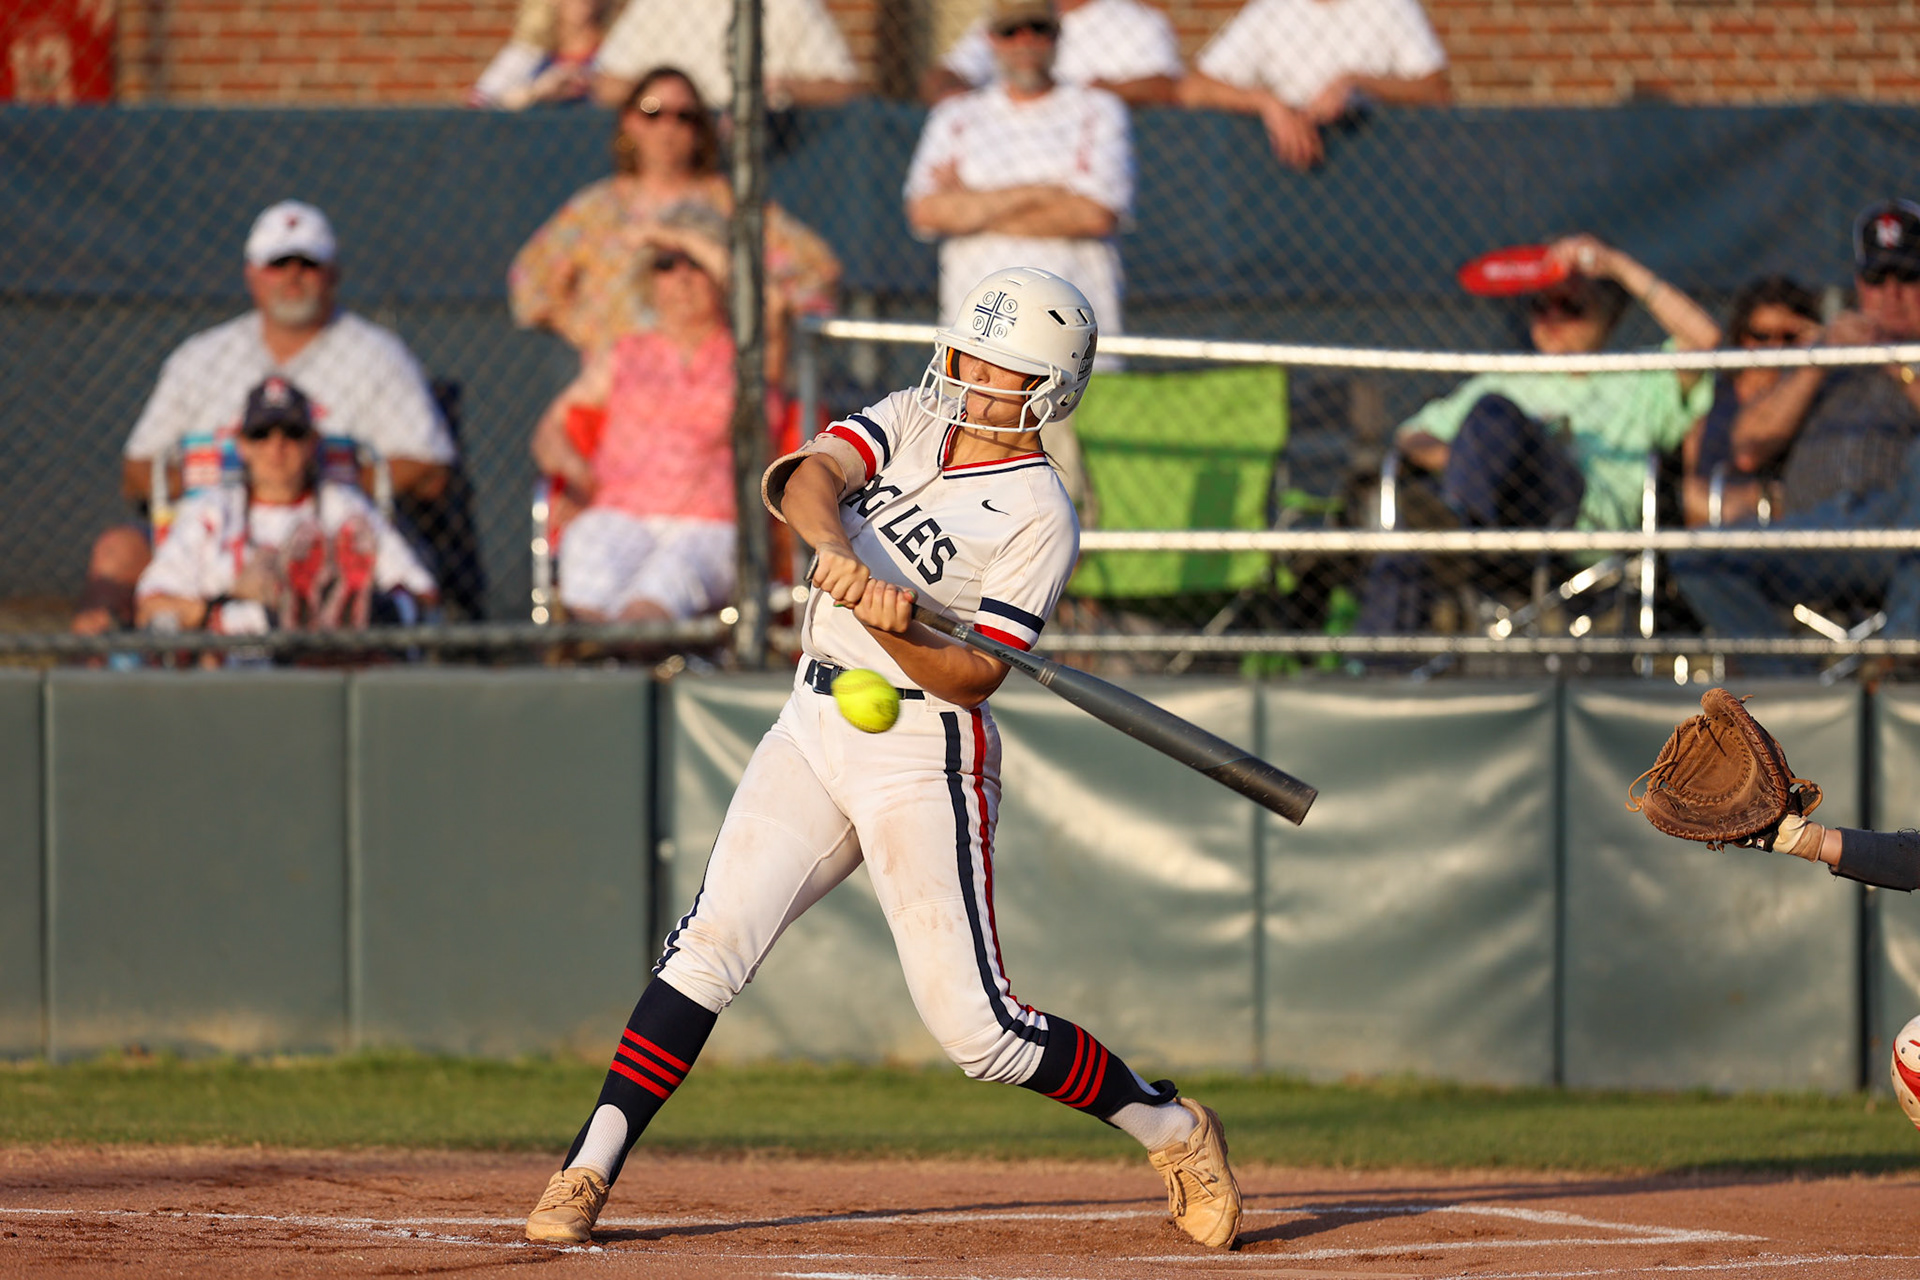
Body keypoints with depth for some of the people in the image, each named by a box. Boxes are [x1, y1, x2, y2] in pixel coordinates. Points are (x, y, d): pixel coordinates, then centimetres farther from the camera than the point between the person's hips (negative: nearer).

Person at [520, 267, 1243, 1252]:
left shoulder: (1039, 516, -9)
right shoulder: (910, 422, 7)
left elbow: (973, 678, -15)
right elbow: (807, 476, -13)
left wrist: (892, 627, -33)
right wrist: (838, 548, -33)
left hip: (924, 754, -5)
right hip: (814, 727, 5)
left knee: (974, 1024, -7)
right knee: (711, 941, -10)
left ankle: (1169, 1128, 14)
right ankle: (588, 1173, -9)